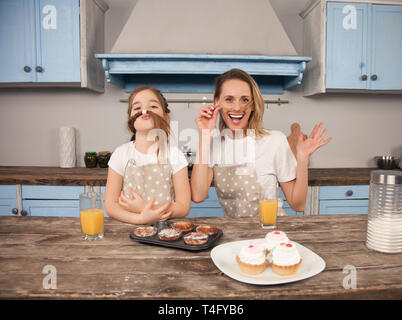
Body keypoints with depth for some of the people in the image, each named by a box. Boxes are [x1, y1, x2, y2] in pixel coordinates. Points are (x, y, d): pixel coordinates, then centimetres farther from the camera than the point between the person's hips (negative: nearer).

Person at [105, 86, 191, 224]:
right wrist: (141, 218, -19)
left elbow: (183, 207, -6)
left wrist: (142, 208, -15)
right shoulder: (121, 154, -2)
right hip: (130, 228, 1)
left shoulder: (174, 155, -4)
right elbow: (110, 205, -3)